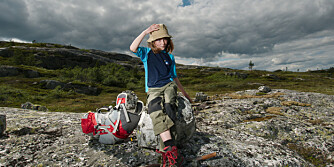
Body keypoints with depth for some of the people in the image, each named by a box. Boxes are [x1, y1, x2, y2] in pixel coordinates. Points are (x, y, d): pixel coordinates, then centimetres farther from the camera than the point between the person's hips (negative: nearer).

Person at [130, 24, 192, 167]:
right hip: (153, 90, -1)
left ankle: (165, 150, -34)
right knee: (156, 113, -31)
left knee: (168, 107, -31)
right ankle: (171, 148, -38)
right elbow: (133, 48, -11)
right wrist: (145, 32, -10)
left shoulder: (169, 57, 17)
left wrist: (184, 93, 28)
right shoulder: (147, 53, 10)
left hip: (168, 86, 2)